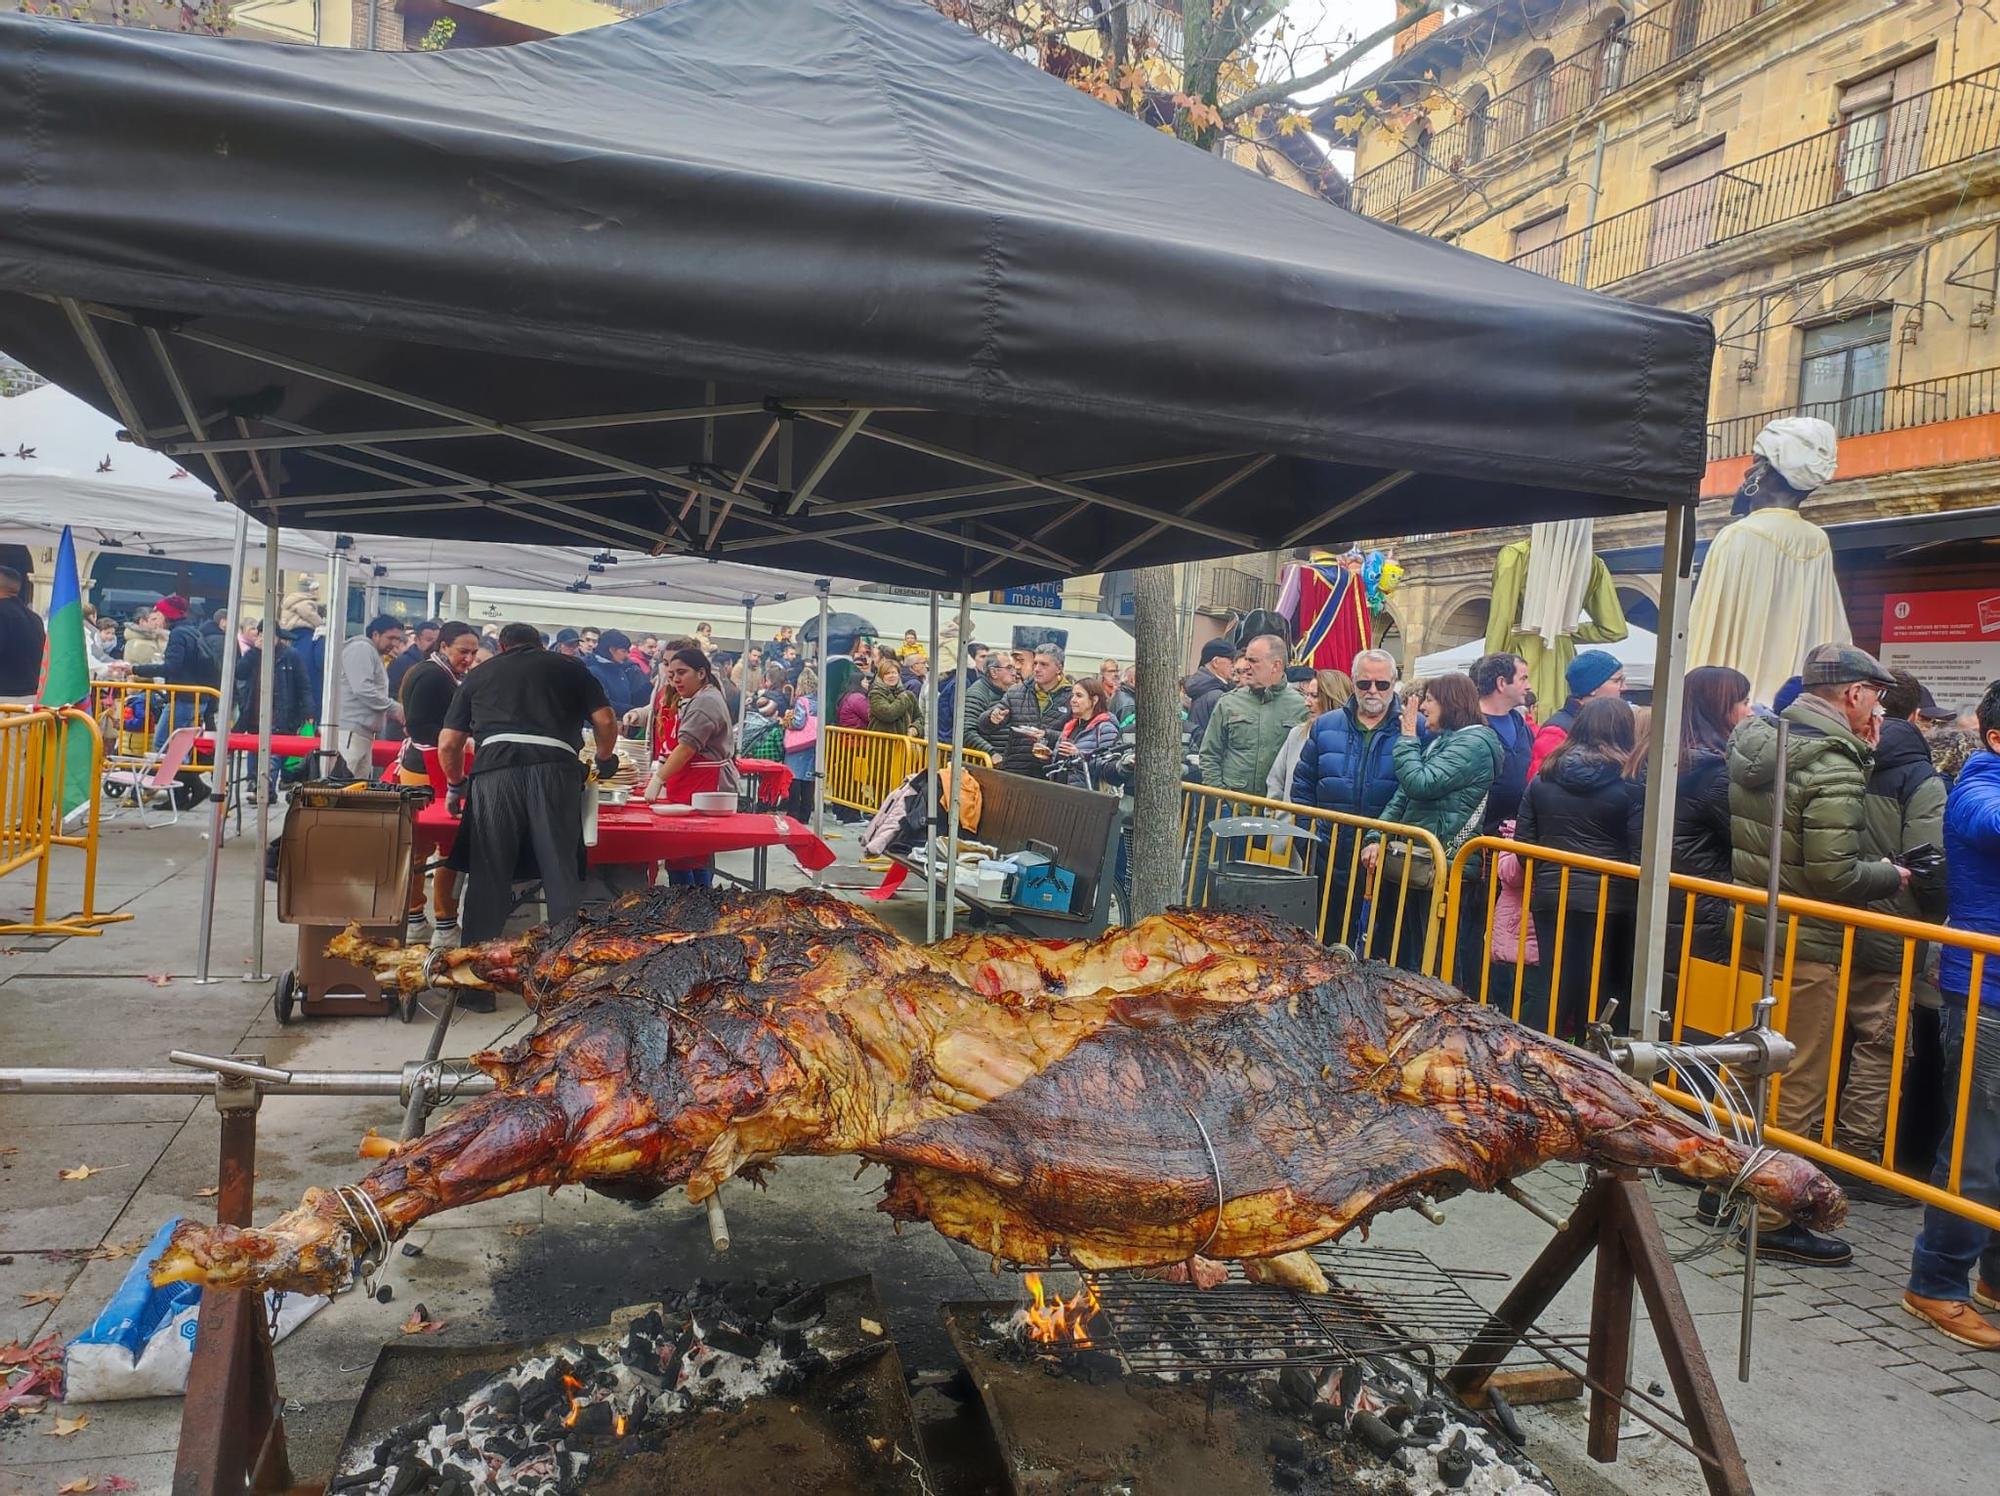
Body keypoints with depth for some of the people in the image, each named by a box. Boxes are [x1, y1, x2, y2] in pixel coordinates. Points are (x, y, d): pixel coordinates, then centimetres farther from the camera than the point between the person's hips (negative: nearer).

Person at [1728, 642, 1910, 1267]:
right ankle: (1772, 1219, 11)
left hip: (1748, 929, 8)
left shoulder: (1753, 741, 5)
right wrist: (1891, 876, -4)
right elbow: (1832, 871, -23)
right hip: (1804, 947, -8)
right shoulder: (1835, 765, -20)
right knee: (1798, 1085, 3)